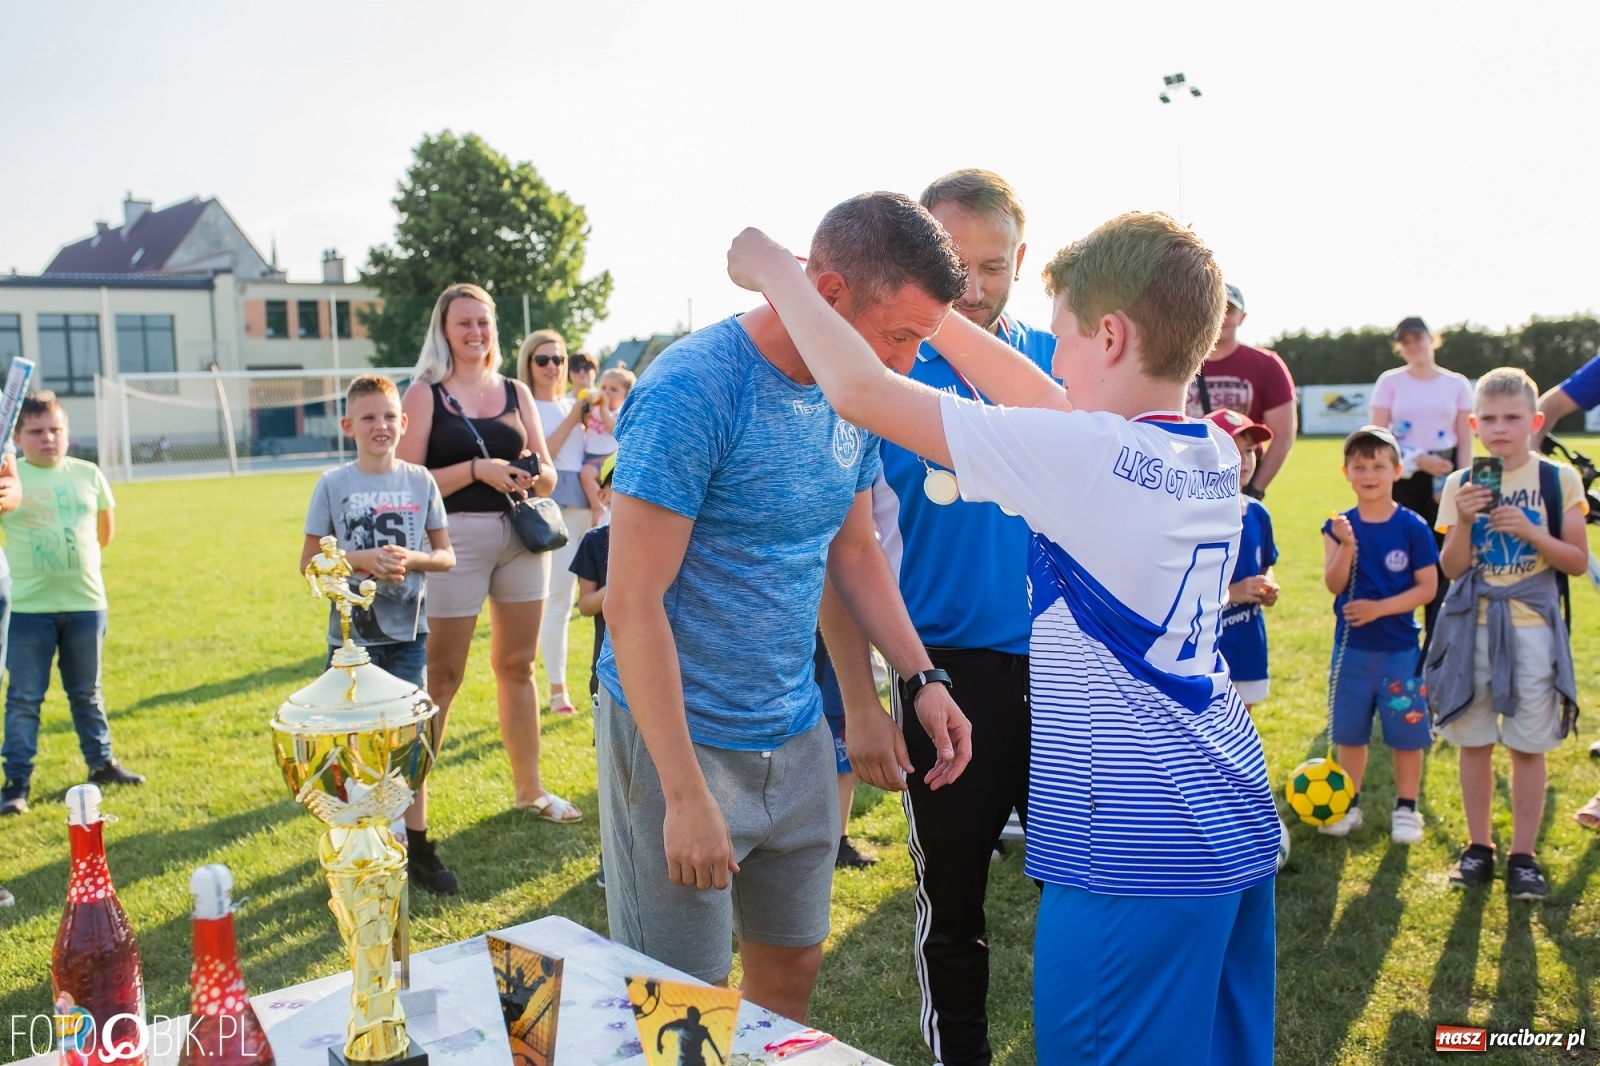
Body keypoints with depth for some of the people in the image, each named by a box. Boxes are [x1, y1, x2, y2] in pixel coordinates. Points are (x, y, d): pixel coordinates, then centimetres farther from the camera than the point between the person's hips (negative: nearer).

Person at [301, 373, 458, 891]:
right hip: (352, 634, -1)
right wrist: (362, 560, -16)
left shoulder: (420, 481, 2)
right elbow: (309, 562, -1)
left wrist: (411, 559, -14)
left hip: (407, 633, 1)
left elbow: (445, 554, 5)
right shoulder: (332, 485, -3)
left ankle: (418, 847, 19)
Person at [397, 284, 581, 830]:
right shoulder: (424, 393, -2)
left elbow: (547, 471, 12)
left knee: (517, 664, 13)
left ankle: (529, 787, 26)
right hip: (456, 538, -4)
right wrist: (477, 469, -18)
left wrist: (534, 475, -10)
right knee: (441, 675, -1)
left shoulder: (516, 391, 11)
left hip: (523, 535, 5)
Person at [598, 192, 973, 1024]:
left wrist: (923, 678, 4)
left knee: (794, 963, 18)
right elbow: (633, 603, -21)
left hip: (796, 735, 7)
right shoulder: (690, 391, -20)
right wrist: (686, 792, -20)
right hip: (678, 735, -6)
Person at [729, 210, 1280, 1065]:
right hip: (1240, 830, 9)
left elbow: (860, 391, -16)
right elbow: (1048, 404, 17)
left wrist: (776, 272, -1)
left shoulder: (1086, 455, -19)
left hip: (1135, 857, -8)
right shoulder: (1216, 455, 4)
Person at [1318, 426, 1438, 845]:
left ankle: (1406, 808, 24)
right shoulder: (1339, 526, -2)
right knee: (1349, 732, 12)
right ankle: (1349, 806, 26)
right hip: (1351, 648, 2)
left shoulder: (1412, 527, -8)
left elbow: (1427, 588, -8)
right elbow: (1333, 585, -11)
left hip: (1400, 649, -2)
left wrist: (1379, 608, -19)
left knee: (1407, 731, 8)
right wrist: (1346, 546, -27)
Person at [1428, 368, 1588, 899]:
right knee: (1473, 741, 9)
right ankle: (1478, 846, 22)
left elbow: (1578, 562, -1)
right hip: (1472, 625, 2)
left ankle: (1523, 855, 16)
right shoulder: (1461, 485, 1)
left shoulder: (1558, 479, -2)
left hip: (1532, 625, -2)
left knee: (1528, 745, 4)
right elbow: (1452, 568, -1)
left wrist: (1531, 531, -16)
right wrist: (1464, 521, -17)